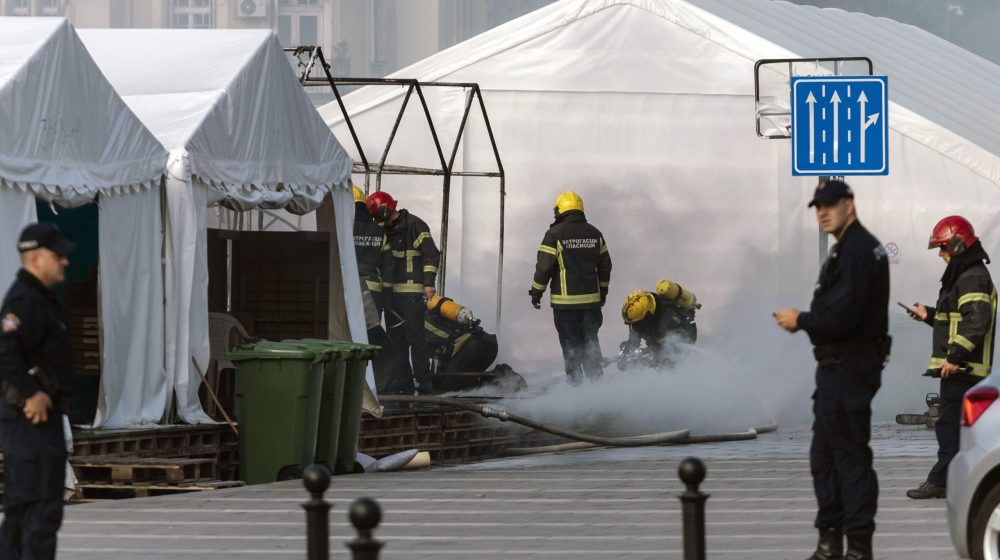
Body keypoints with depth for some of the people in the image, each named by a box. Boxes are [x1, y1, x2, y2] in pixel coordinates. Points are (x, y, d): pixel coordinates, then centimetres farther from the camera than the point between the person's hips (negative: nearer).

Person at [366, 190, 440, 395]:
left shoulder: (414, 225, -8)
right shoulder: (384, 230, 17)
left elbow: (432, 254, -12)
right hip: (390, 292, 8)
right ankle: (403, 382, 13)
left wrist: (429, 282, -19)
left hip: (412, 293, -8)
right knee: (396, 338, 7)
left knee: (415, 336, -12)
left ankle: (424, 383, -11)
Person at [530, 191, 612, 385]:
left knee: (570, 345, 2)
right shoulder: (594, 233, 8)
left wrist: (536, 293, 0)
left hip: (565, 301, -4)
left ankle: (575, 381, 1)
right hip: (591, 299, 4)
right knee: (590, 342, 13)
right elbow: (605, 265, 14)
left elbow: (544, 266, -10)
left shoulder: (555, 234, -9)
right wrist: (603, 292, 24)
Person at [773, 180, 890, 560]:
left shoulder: (856, 251, -17)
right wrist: (805, 320, 6)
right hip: (840, 367, 11)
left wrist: (800, 321, -10)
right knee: (824, 456, 17)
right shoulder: (856, 247, 18)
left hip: (847, 369, -11)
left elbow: (841, 316, -25)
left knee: (850, 456, -8)